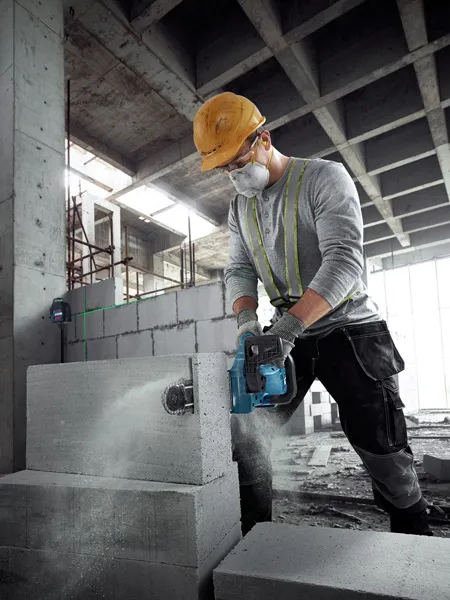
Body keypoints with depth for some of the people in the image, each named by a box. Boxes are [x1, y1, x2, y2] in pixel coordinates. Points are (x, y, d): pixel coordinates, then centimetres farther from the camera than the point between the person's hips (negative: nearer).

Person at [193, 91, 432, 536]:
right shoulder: (240, 209, 10)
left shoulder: (325, 178, -10)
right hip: (288, 337, 5)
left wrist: (288, 324, -32)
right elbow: (239, 270, 4)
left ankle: (415, 543, 31)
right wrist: (247, 321, -16)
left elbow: (344, 261, -22)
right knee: (243, 431, -4)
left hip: (349, 329, -4)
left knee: (382, 449, 3)